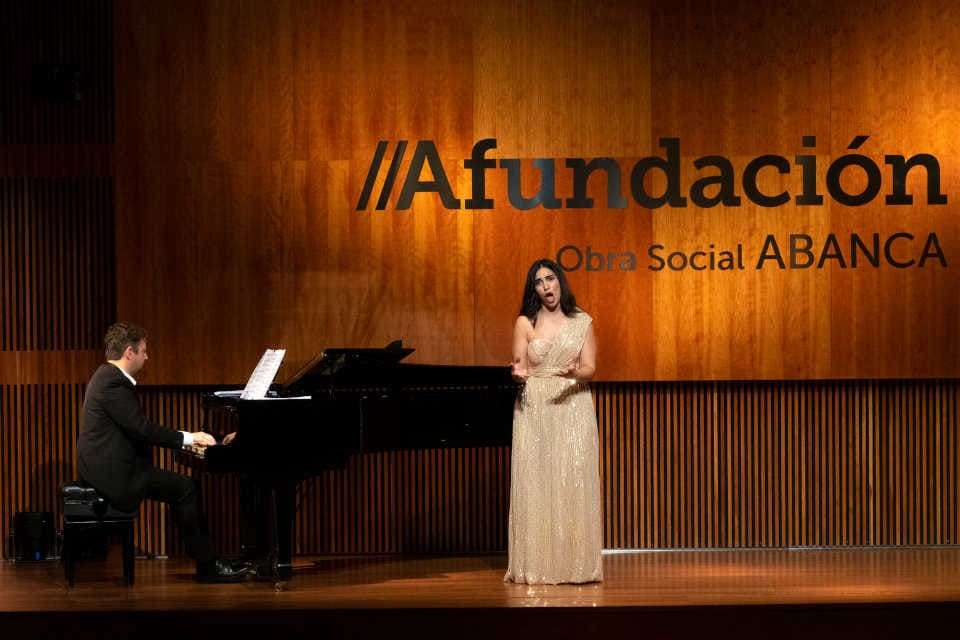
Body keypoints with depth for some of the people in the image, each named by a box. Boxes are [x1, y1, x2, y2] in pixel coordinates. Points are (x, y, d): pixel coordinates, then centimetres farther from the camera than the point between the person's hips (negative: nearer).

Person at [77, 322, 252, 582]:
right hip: (113, 472, -11)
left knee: (182, 486, 9)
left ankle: (207, 562, 7)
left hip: (107, 467, 11)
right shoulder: (114, 384, -18)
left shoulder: (108, 377, 16)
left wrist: (184, 438, 10)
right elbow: (141, 428, -22)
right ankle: (207, 565, -2)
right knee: (184, 488, -9)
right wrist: (187, 437, -13)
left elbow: (135, 429, 17)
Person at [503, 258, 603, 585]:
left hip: (573, 408, 0)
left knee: (574, 485, -4)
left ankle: (576, 565, 0)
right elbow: (518, 367, 3)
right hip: (534, 410, 0)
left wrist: (575, 373, -21)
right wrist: (519, 373, -20)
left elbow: (590, 368, 1)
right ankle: (535, 566, -2)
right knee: (535, 487, -4)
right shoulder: (525, 323, 5)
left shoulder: (582, 322, 6)